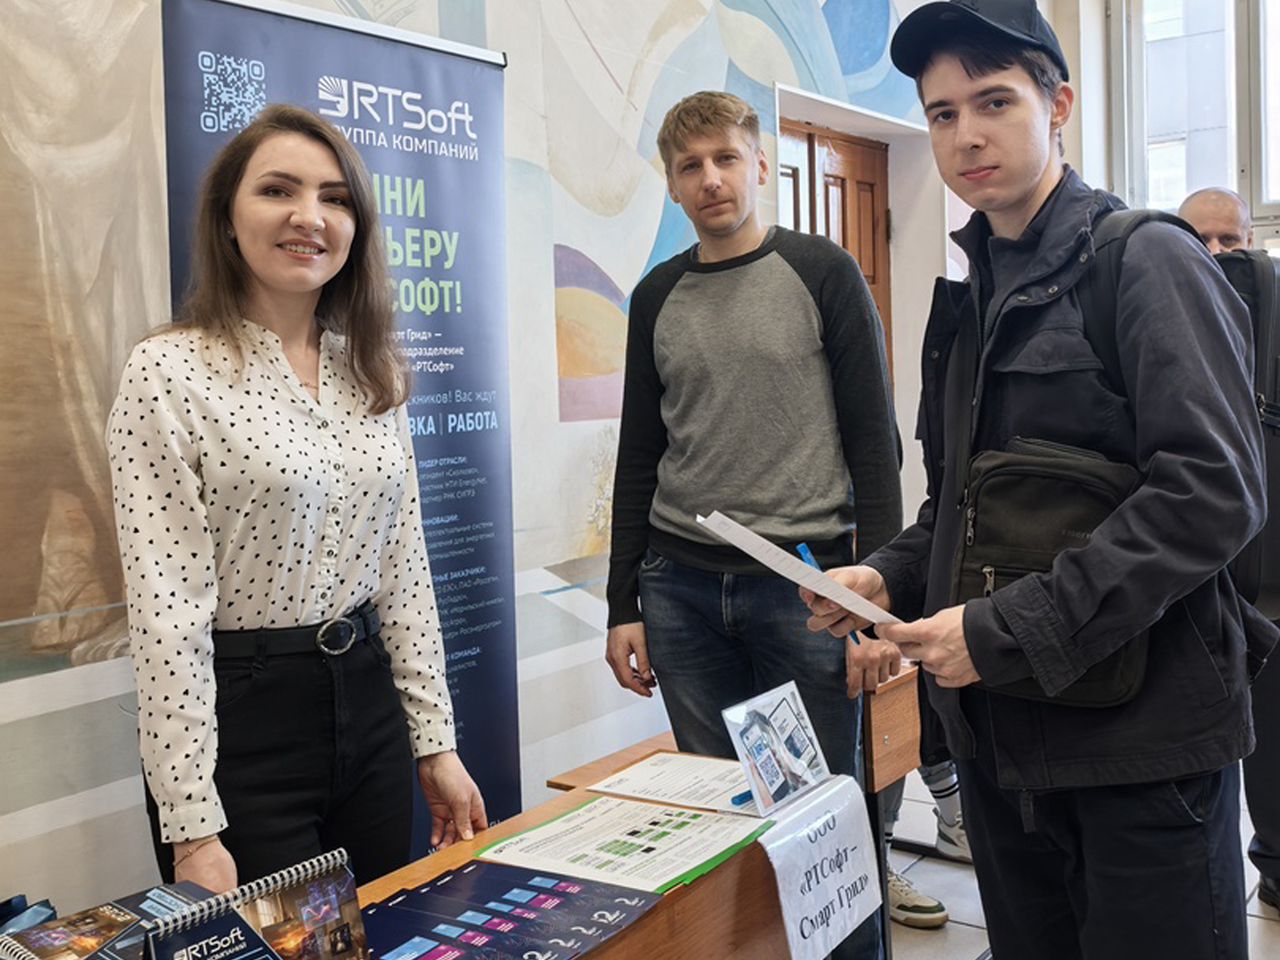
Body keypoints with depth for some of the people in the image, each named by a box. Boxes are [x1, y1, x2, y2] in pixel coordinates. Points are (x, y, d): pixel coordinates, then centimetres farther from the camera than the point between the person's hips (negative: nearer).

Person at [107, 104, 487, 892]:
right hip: (239, 719, -6)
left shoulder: (371, 372, 6)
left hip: (369, 701, 6)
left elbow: (405, 565, 9)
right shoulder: (170, 374, -12)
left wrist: (436, 741, 7)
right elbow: (166, 609, -15)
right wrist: (193, 830, -17)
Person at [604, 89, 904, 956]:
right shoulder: (658, 297, 11)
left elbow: (873, 438, -2)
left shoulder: (823, 274, 1)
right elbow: (640, 455, 13)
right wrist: (624, 604, 9)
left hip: (805, 580, -3)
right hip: (681, 585, 3)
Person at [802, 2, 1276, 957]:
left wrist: (1006, 630, -21)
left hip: (1141, 733, -6)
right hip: (1001, 730, 7)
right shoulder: (970, 295, 13)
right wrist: (891, 576, 0)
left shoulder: (1146, 261, -8)